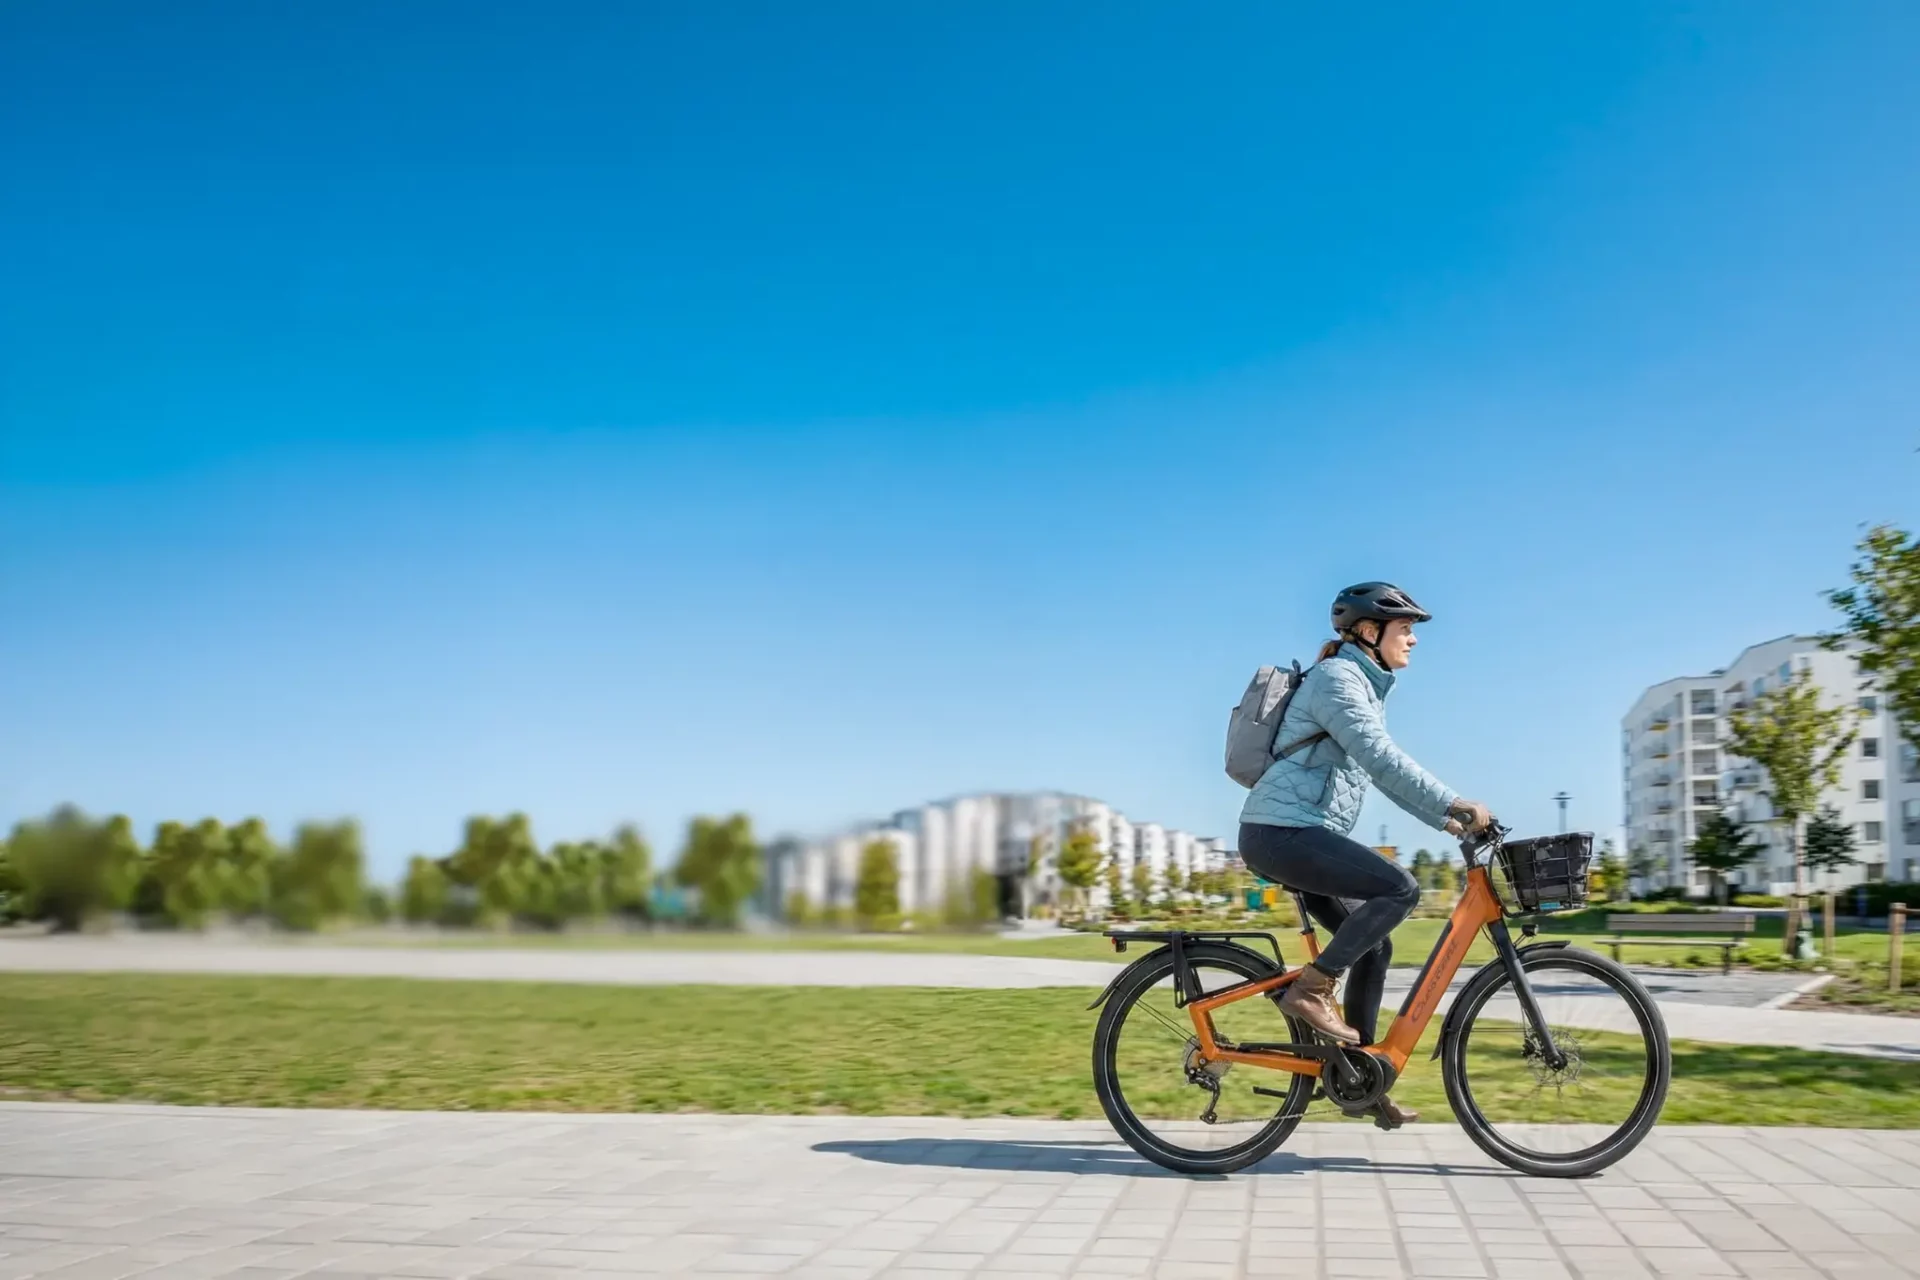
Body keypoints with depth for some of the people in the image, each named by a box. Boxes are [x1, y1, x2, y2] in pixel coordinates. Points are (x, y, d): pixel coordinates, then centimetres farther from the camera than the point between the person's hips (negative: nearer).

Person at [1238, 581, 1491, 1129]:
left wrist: (1445, 820, 14)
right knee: (1399, 888, -22)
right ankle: (1310, 988, -14)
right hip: (1281, 831, -10)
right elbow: (1381, 759, -21)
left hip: (1297, 835, 10)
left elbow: (1384, 770, 23)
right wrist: (1454, 804, -23)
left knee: (1375, 946, 10)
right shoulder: (1336, 678, -10)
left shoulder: (1366, 687, 21)